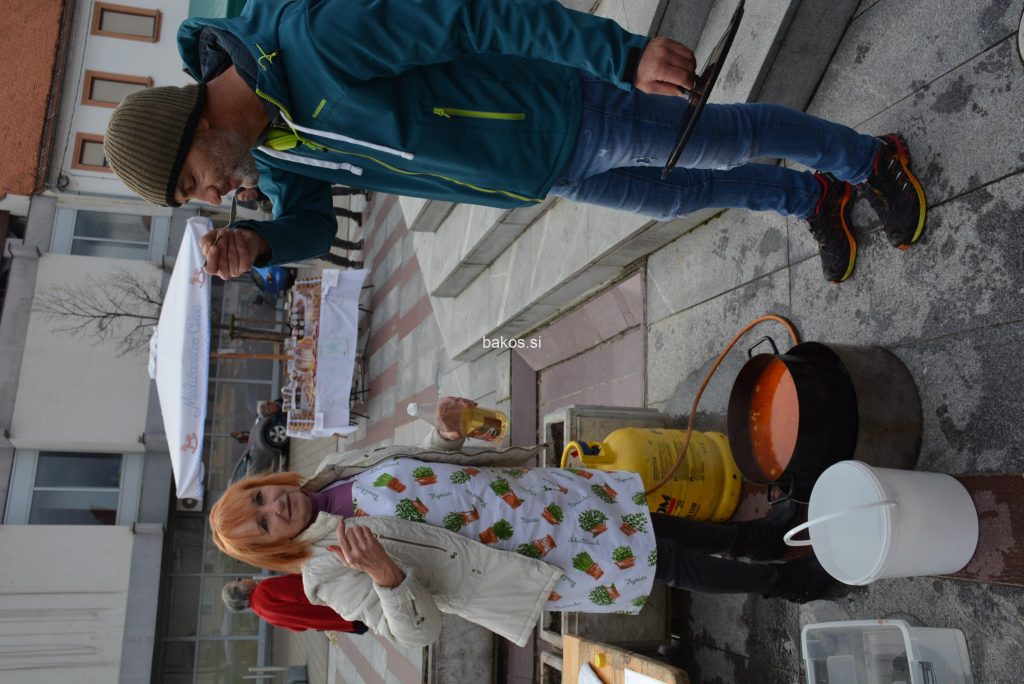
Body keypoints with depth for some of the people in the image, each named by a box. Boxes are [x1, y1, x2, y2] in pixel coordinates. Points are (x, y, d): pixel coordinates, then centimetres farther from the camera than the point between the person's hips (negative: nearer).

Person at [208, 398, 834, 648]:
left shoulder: (339, 469, 1)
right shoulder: (332, 574, -14)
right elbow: (416, 630, -19)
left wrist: (447, 431, -7)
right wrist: (385, 574, -39)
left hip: (524, 496, 5)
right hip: (529, 566, -5)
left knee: (651, 525, 9)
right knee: (669, 562, -1)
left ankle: (754, 538, 35)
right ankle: (785, 582, 23)